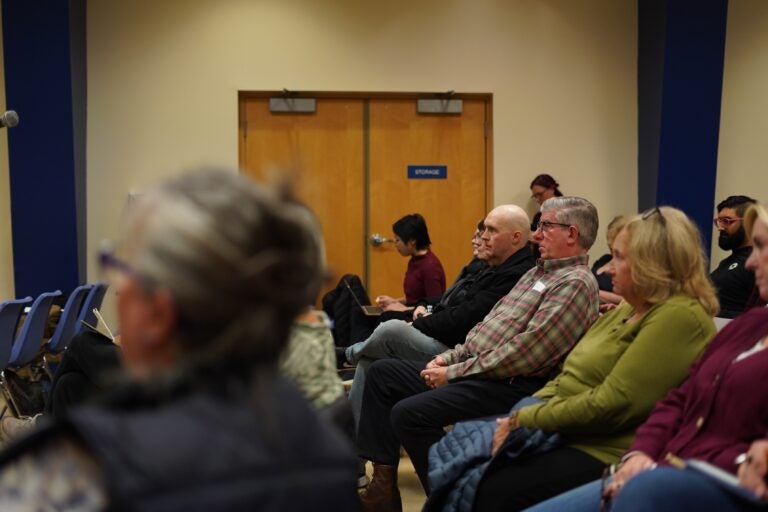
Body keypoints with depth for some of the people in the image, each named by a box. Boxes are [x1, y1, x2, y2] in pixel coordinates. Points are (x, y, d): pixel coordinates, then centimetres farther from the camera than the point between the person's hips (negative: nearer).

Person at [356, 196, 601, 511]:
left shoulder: (575, 284, -14)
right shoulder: (538, 272, 18)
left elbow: (524, 352, -22)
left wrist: (454, 373, -17)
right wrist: (450, 357, 7)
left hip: (509, 386, -11)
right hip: (475, 371, 11)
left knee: (408, 413, -25)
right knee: (381, 373, 6)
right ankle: (383, 482, 1)